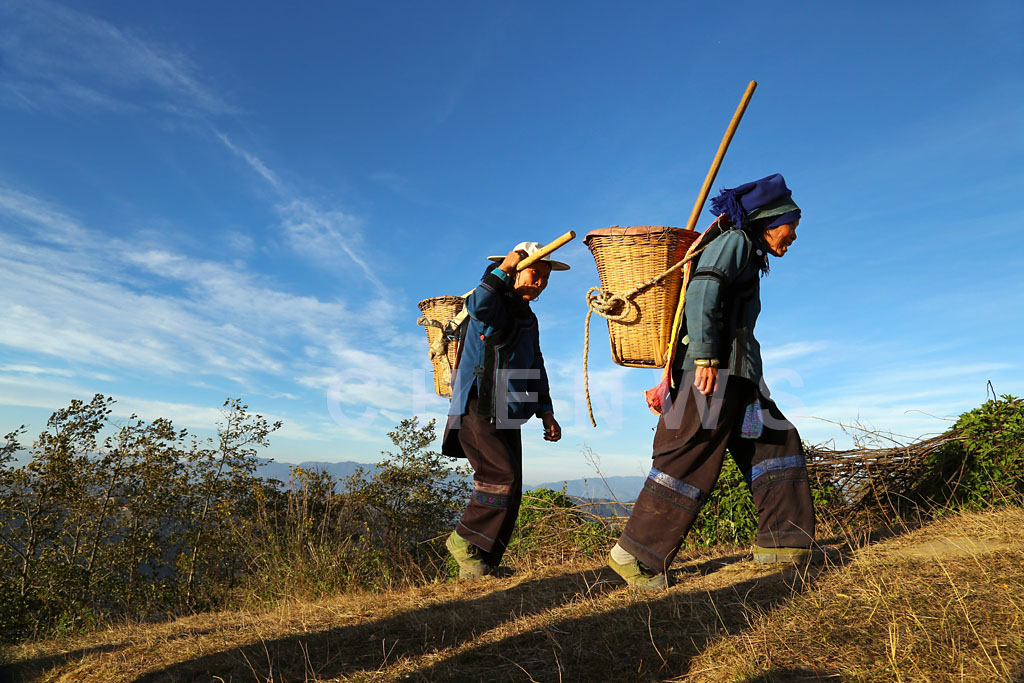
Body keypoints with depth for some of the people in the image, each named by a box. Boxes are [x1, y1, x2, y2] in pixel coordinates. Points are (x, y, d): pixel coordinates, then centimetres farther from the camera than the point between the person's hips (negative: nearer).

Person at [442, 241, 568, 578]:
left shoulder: (529, 319, 21)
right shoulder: (495, 304, -4)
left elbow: (536, 369, 23)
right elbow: (477, 306, -31)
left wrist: (546, 412, 16)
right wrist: (503, 268, -34)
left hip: (507, 416, 8)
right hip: (477, 409, -8)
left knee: (510, 493, 5)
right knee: (502, 476, -19)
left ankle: (481, 563, 13)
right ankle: (463, 539, -1)